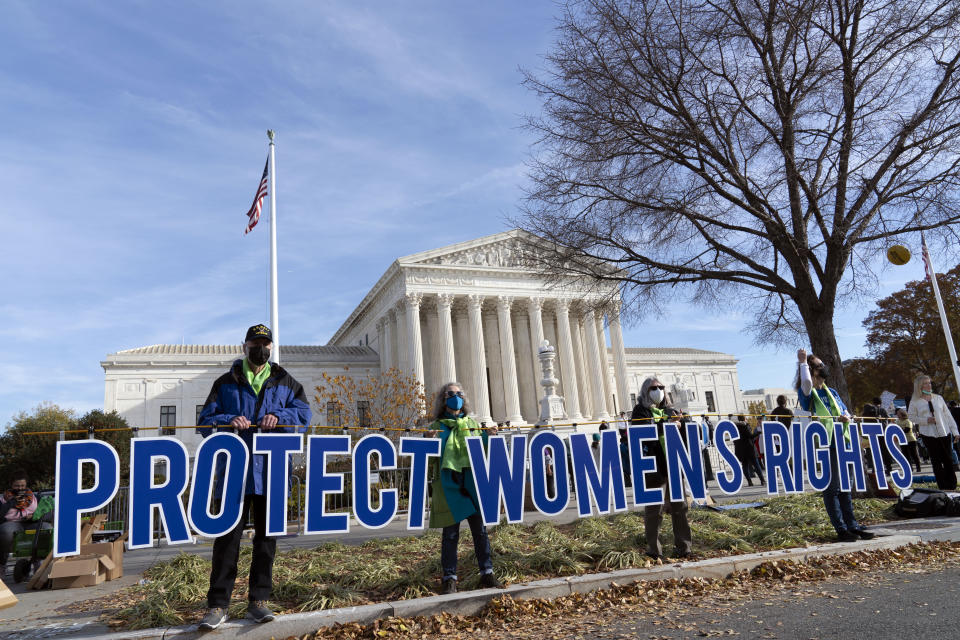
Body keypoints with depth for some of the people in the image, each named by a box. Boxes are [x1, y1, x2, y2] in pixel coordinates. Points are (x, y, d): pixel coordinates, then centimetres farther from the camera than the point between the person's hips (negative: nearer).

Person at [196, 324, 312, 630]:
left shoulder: (284, 381, 12)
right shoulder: (226, 382, 9)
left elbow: (304, 412, 4)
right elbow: (205, 420, 5)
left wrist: (279, 417, -15)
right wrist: (229, 421, -16)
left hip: (271, 469, 2)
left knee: (266, 536, 8)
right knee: (228, 535, -1)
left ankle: (258, 600, 20)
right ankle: (218, 605, 8)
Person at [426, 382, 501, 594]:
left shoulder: (471, 424, 16)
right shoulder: (437, 426, 6)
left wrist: (488, 437, 0)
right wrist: (430, 441, -17)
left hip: (472, 482, 3)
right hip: (448, 483, -3)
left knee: (480, 529, 5)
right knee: (450, 533, 1)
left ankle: (487, 573, 15)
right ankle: (449, 577, 10)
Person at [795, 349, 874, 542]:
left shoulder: (832, 392, 18)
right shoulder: (807, 393, -3)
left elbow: (845, 411, 21)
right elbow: (806, 382, -27)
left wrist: (845, 417, -2)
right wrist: (803, 362, -15)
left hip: (841, 443, 7)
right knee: (832, 488, -3)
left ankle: (852, 526, 19)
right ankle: (841, 529, 2)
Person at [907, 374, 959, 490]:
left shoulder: (938, 398, 7)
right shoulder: (915, 401, -1)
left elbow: (948, 415, 8)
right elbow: (911, 416, 2)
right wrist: (926, 420, -13)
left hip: (944, 433, 2)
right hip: (928, 435, -2)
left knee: (948, 459, 7)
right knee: (936, 460, 1)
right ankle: (943, 487, 8)